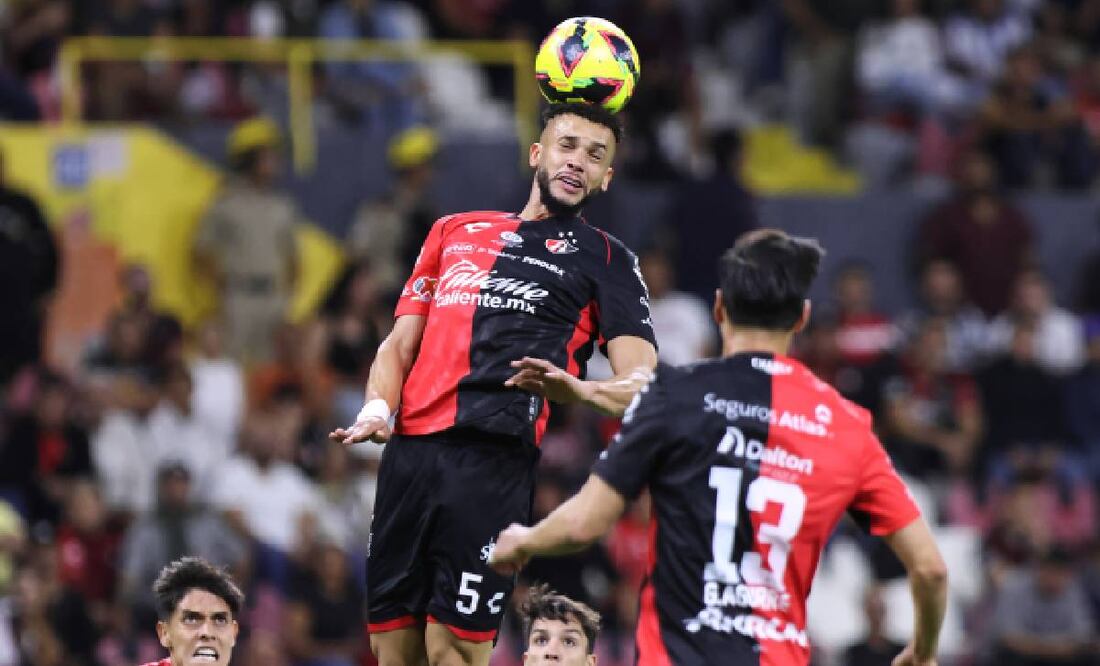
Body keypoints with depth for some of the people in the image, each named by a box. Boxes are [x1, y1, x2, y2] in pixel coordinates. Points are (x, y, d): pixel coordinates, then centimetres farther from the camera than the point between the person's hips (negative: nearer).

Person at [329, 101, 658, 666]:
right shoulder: (454, 232, 24)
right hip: (410, 447, 4)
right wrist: (377, 408, 2)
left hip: (496, 456, -4)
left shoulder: (605, 260, 12)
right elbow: (401, 343, 23)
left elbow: (641, 383, -1)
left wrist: (578, 390, -24)